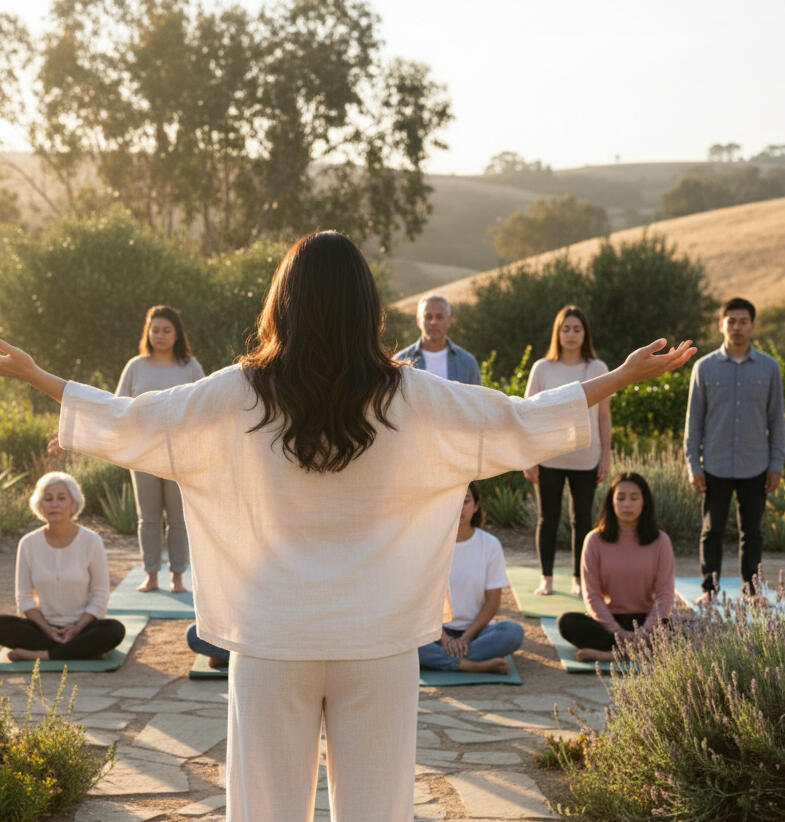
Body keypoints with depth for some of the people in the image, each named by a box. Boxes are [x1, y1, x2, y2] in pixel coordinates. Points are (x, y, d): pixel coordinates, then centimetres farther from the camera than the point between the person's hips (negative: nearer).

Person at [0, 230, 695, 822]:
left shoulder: (242, 394, -6)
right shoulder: (409, 397, -6)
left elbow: (128, 423, 3)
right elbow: (524, 423, 3)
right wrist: (624, 377, 15)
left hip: (272, 640, 0)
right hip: (378, 637, 0)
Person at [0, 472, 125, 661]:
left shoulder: (91, 541, -8)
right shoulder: (28, 543, -3)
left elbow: (100, 595, -4)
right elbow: (24, 597, 2)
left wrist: (76, 628, -18)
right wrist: (47, 629, -14)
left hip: (83, 626, -1)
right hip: (44, 628, 2)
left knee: (115, 630, -32)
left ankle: (42, 655, -23)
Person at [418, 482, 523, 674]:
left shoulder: (490, 545, 0)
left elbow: (493, 601, -1)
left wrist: (466, 638, -14)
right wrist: (443, 637, -16)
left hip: (476, 629, 1)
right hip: (437, 629, -1)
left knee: (513, 632, -30)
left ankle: (438, 659, -30)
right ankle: (478, 665, -35)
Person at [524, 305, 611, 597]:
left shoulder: (597, 369, 4)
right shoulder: (542, 368, 2)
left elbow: (604, 417, 7)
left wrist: (606, 456, 2)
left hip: (586, 459, 1)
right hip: (549, 458, 0)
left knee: (582, 519, 6)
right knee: (547, 518, 4)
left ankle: (579, 579, 16)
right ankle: (546, 578, 15)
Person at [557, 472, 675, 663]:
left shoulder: (660, 541, 1)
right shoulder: (595, 540, 0)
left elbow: (665, 594, -3)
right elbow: (591, 595, -4)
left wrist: (645, 631, -19)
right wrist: (617, 632, -17)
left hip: (646, 621, 0)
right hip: (607, 621, 0)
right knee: (567, 622, -29)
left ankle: (609, 653, -36)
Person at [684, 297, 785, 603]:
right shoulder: (705, 367, 1)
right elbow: (694, 419, 3)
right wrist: (693, 465, -1)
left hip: (755, 467, 1)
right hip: (715, 466, 0)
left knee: (751, 531, 7)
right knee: (712, 529, 4)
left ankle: (751, 588, 16)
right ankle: (710, 587, 13)